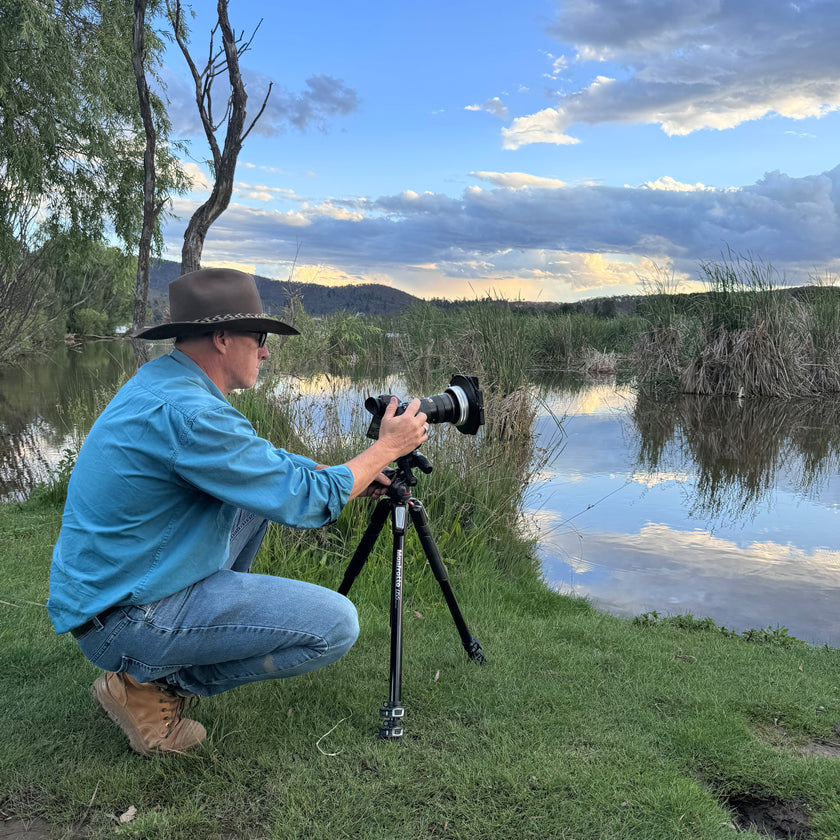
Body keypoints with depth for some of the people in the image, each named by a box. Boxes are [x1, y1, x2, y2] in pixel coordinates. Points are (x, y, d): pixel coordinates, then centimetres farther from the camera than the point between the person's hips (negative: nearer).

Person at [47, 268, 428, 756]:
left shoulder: (161, 381, 5)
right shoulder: (184, 412, -26)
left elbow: (261, 461, 17)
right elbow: (308, 503, -21)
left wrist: (360, 472, 12)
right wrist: (387, 448, -7)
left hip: (111, 583, 10)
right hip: (123, 620, -10)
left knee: (257, 492, 19)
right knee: (336, 625, -14)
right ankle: (150, 684, -2)